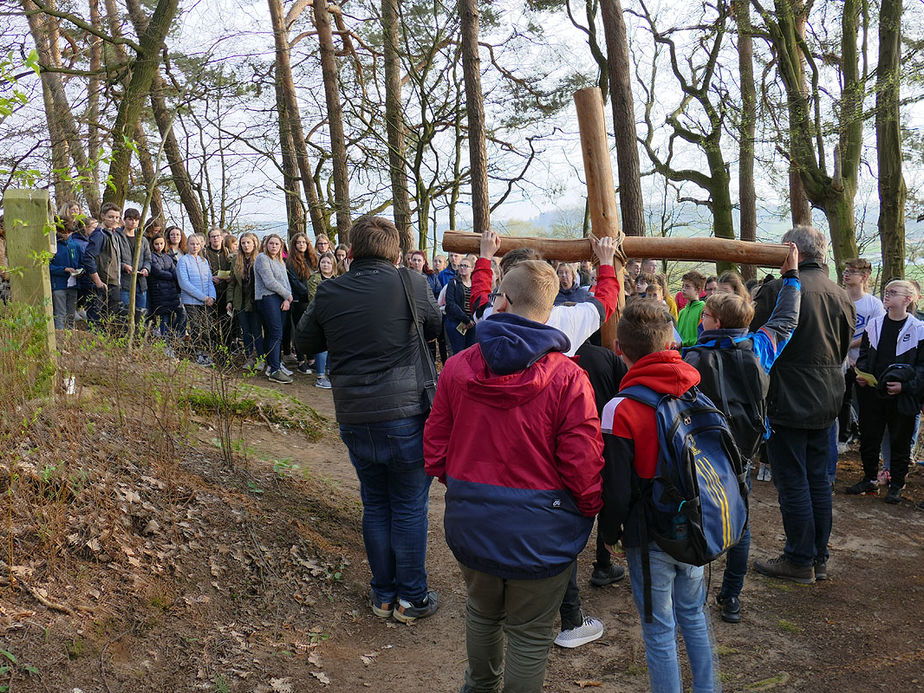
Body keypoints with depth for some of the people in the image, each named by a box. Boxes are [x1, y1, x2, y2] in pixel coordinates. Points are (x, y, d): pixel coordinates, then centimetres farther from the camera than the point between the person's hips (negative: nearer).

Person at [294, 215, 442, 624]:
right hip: (406, 416, -3)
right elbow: (435, 327, 9)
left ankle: (382, 594, 29)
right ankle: (411, 598, 21)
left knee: (375, 506, 18)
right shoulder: (411, 285, -9)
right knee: (410, 509, 10)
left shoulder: (328, 294, -1)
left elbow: (305, 342, 14)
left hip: (354, 421, 3)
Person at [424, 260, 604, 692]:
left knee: (482, 613, 28)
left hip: (471, 523, 4)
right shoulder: (567, 378, -17)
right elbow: (582, 466, -16)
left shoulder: (458, 368, -8)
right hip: (540, 534, -4)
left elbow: (435, 449, 0)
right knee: (530, 633, 15)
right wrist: (589, 510, 5)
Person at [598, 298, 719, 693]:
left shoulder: (620, 411, -20)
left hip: (650, 538, -5)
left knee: (659, 631, 10)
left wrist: (612, 533, 3)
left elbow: (615, 489, -16)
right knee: (694, 616, 24)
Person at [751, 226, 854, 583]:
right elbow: (843, 348, 17)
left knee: (792, 483, 2)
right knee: (818, 479, 14)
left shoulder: (776, 290, -16)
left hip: (787, 402, -7)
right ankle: (819, 557, 24)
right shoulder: (841, 295, 7)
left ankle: (800, 561, 10)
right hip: (826, 402, 7)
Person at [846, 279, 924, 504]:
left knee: (900, 441, 7)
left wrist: (905, 386, -17)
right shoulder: (874, 325, 8)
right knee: (868, 437, 10)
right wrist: (861, 374, 0)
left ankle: (896, 485, 20)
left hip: (902, 397, -4)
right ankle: (869, 479, 26)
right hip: (872, 393, 4)